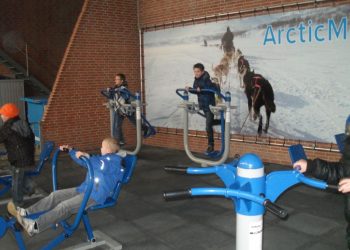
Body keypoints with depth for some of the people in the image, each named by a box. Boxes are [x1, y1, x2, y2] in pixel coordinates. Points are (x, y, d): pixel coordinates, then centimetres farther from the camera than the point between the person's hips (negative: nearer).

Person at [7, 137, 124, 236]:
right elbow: (82, 160, 32)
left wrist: (87, 156, -38)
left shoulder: (115, 160, -8)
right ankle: (26, 212, -5)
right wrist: (71, 150, 23)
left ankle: (35, 226, -34)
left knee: (65, 206, -25)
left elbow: (104, 166, -32)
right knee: (55, 195, -2)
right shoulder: (101, 159, 22)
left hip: (95, 196, -9)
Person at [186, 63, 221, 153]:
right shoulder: (196, 80, 3)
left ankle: (210, 146, 6)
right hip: (203, 105, 8)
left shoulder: (206, 80, -20)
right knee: (210, 122, 24)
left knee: (208, 126, -6)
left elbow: (216, 89, -28)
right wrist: (189, 89, -2)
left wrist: (202, 89, -33)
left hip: (210, 105, -8)